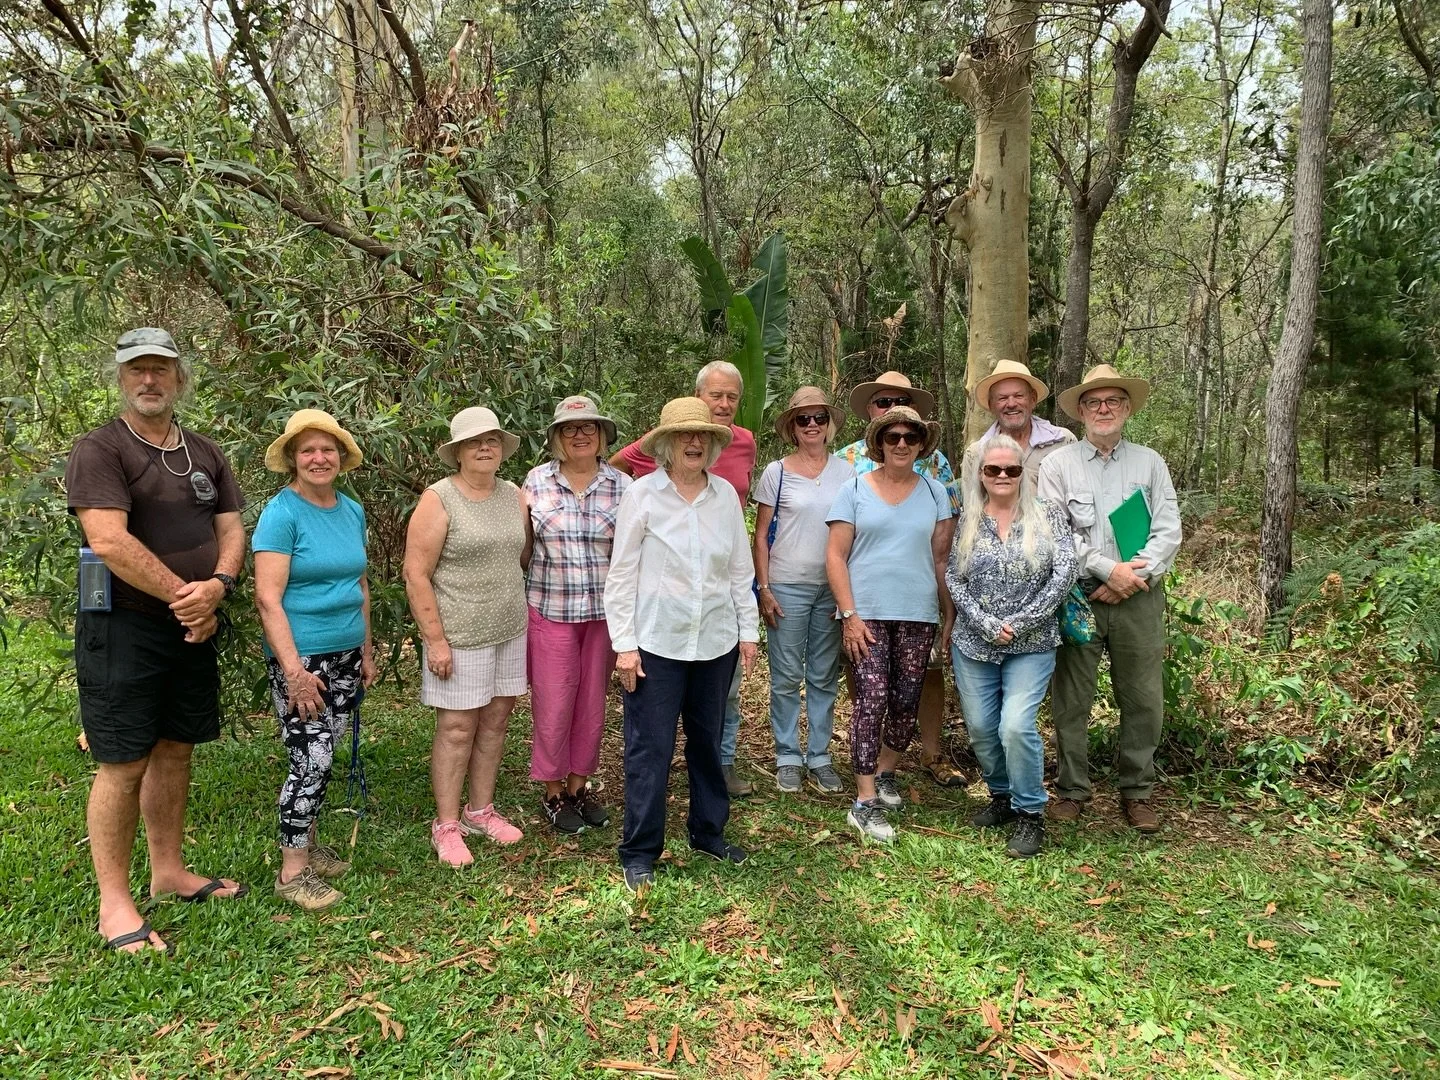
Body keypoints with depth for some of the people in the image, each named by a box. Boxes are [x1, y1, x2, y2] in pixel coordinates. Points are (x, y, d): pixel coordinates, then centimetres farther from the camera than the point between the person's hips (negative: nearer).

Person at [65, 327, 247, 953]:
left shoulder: (205, 455, 11)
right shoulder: (99, 450, -8)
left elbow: (231, 530, 7)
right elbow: (110, 541, -19)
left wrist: (218, 585, -13)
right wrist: (184, 596, -15)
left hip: (193, 627, 6)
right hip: (124, 627, -6)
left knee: (175, 751, 14)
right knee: (124, 763, -1)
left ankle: (168, 872, 28)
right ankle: (114, 903, 11)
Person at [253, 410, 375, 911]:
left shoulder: (352, 511, 8)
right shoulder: (281, 513, -12)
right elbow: (268, 598, -17)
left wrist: (367, 650, 17)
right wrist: (294, 669, -20)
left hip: (346, 655, 6)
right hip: (301, 658, -6)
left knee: (322, 758, 13)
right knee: (310, 761, -5)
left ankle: (307, 844, 28)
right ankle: (292, 872, 8)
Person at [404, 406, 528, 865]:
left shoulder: (513, 496, 7)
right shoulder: (438, 500, -11)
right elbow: (416, 574, -12)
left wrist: (523, 618, 11)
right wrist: (435, 640, -15)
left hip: (510, 631, 6)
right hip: (460, 636, -5)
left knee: (495, 721, 12)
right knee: (457, 728, 1)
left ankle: (481, 810, 27)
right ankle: (446, 825, 14)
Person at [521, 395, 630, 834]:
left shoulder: (621, 486, 0)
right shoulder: (536, 482, -1)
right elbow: (522, 547, 8)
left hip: (604, 612, 2)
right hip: (550, 611, -1)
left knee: (592, 701, 12)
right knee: (553, 703, 4)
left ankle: (579, 785, 30)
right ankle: (553, 793, 23)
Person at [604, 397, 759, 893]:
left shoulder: (725, 494, 4)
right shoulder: (642, 494, -7)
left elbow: (740, 568, 10)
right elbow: (622, 573, -6)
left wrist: (748, 629, 9)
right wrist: (624, 644, -9)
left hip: (716, 638, 4)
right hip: (657, 641, -4)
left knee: (707, 739, 16)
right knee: (650, 746, 2)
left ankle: (708, 832, 33)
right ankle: (639, 852, 15)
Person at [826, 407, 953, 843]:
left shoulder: (935, 492, 9)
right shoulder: (854, 490, 2)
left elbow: (941, 558, 10)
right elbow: (835, 556, -2)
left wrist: (950, 614, 5)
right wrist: (849, 614, -9)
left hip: (918, 615, 3)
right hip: (866, 614, -3)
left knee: (906, 701, 7)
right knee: (871, 699, -9)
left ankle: (884, 773, 31)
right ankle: (865, 803, -4)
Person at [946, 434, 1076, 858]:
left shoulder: (1047, 515, 0)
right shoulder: (967, 523, 4)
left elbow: (1064, 573, -8)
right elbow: (954, 580, 0)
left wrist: (1021, 623, -12)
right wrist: (988, 625, -12)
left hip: (1031, 645, -3)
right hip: (974, 644, 3)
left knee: (1017, 726, -15)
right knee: (980, 728, 7)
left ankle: (1030, 814, 5)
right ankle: (1001, 796, 32)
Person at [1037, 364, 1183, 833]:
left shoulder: (1150, 462, 9)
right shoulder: (1058, 464, 3)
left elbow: (1169, 531, 2)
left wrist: (1135, 575, -11)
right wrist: (1108, 569, -13)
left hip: (1138, 600, 2)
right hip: (1076, 597, -1)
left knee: (1143, 699, 6)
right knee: (1070, 698, 4)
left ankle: (1137, 791, 21)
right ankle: (1072, 789, 18)